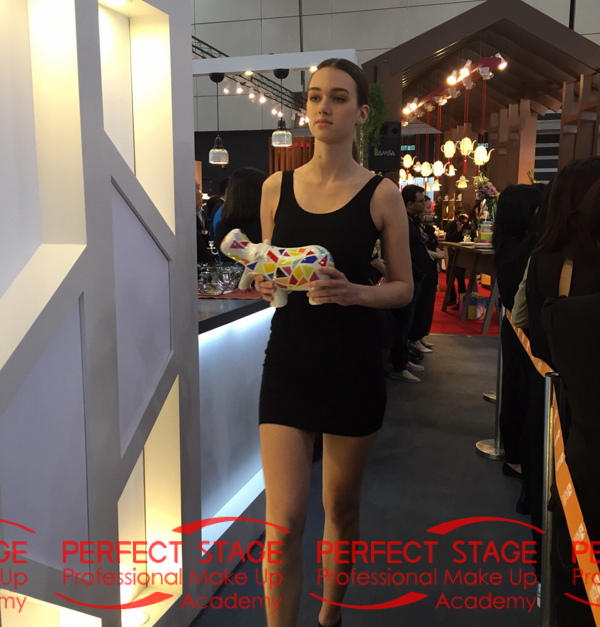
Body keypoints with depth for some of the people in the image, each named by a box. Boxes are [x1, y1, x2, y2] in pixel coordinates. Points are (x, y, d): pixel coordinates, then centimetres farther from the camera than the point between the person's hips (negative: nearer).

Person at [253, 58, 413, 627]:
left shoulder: (381, 195, -3)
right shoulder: (276, 187, 4)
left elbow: (404, 287, 1)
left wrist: (355, 293, -19)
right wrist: (266, 285, -10)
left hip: (353, 366, -1)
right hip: (288, 362, 1)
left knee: (341, 506, 17)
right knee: (283, 524, -4)